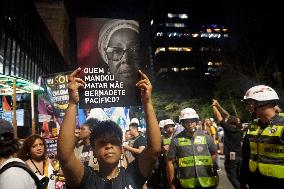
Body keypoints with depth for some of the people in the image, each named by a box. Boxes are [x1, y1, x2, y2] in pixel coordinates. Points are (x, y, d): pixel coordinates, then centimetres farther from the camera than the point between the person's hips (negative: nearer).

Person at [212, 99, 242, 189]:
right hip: (239, 156, 7)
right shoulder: (239, 129, 2)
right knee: (238, 176, 18)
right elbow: (228, 116, 7)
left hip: (230, 156, -7)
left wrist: (214, 106, -1)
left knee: (232, 176, 2)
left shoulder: (228, 128, -16)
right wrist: (218, 105, 10)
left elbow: (218, 117, -12)